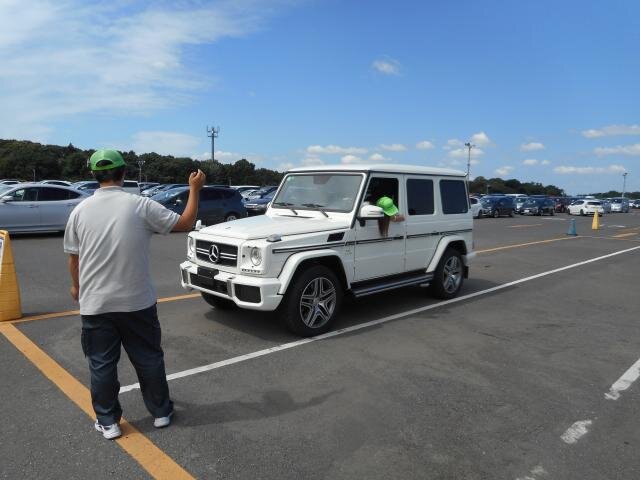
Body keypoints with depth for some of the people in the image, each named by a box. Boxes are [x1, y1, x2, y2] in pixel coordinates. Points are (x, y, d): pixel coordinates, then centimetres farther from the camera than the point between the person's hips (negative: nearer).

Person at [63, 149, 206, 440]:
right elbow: (185, 224, -6)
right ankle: (161, 412, 27)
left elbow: (73, 256, 7)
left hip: (95, 304, 1)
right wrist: (194, 189, 5)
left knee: (102, 364, 13)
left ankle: (107, 422, 24)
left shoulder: (80, 211, -2)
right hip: (136, 301, -1)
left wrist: (76, 286, 25)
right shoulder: (140, 206, -10)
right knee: (149, 358, 14)